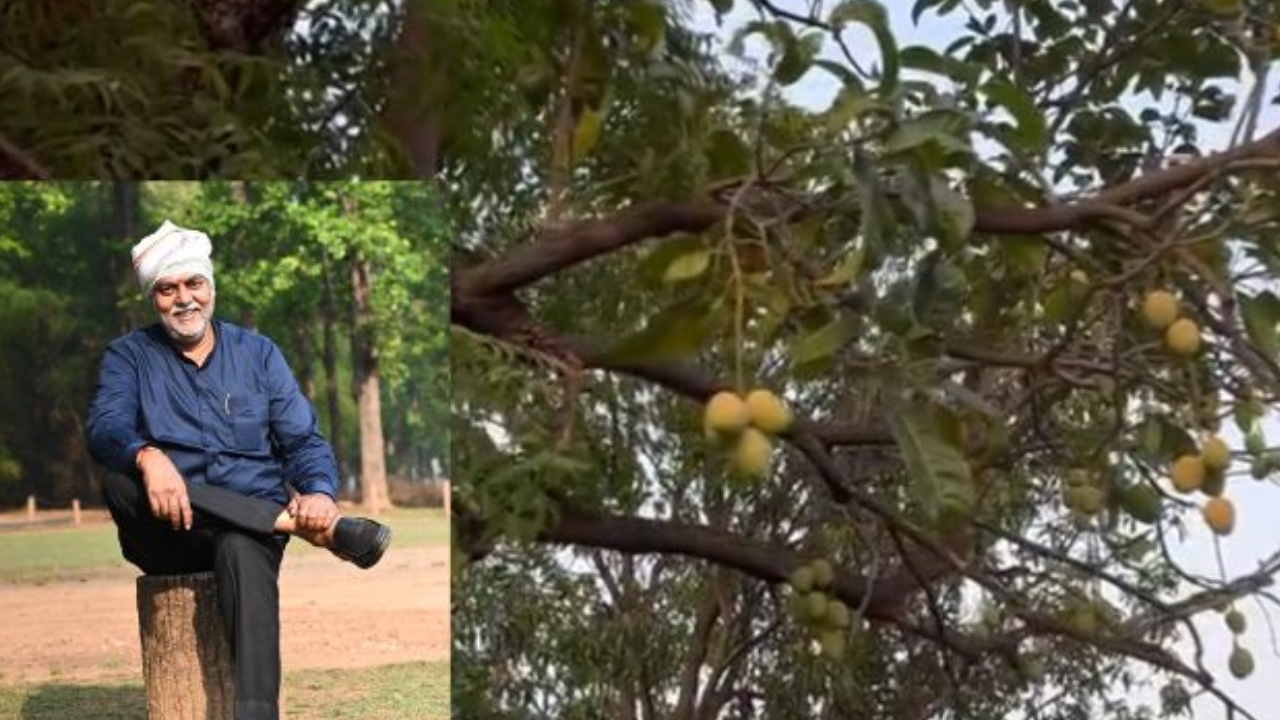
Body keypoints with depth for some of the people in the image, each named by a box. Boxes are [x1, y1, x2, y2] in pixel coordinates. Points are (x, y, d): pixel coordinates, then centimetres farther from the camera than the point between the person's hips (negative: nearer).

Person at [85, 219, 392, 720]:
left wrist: (321, 492, -17)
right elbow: (104, 427, -10)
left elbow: (305, 440, 7)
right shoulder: (129, 356, 10)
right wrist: (147, 457, -34)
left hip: (252, 526, 0)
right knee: (120, 482, -32)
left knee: (243, 551, -37)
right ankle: (303, 525, -32)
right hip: (168, 536, 1)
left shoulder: (258, 353, 14)